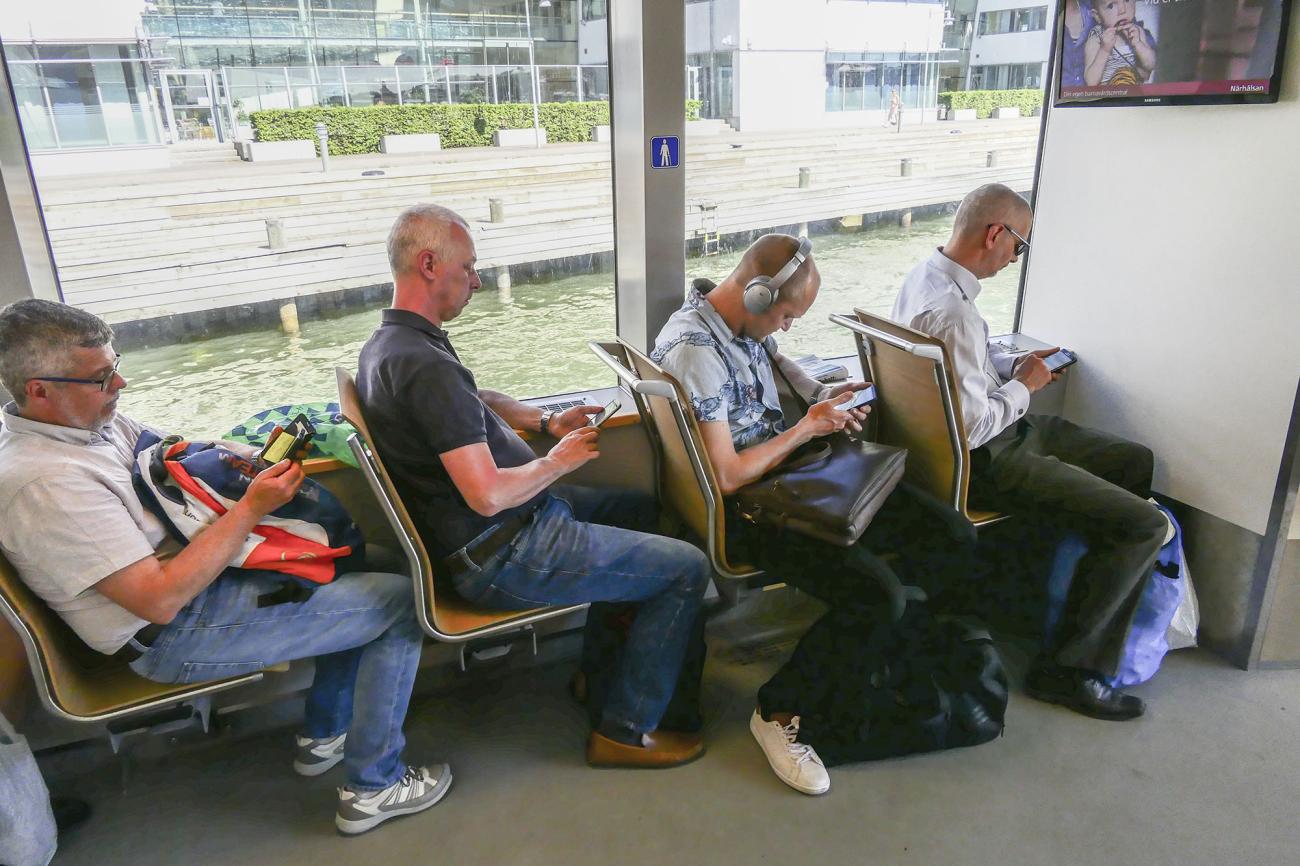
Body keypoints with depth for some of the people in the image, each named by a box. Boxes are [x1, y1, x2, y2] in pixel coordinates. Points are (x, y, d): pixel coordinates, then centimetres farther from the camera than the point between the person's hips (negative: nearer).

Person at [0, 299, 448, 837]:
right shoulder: (43, 484, -27)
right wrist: (252, 507, -25)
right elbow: (161, 599, -28)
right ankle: (373, 787, 3)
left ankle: (323, 734, 23)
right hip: (175, 636, -10)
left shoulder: (89, 420, 1)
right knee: (400, 602, -10)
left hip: (190, 569, 10)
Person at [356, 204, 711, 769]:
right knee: (688, 569, -6)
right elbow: (489, 495, -30)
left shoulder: (386, 345, 7)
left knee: (639, 510, 26)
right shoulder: (426, 366, -27)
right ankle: (625, 731, 8)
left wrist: (546, 422, 11)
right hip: (504, 557, -11)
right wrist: (559, 462, -12)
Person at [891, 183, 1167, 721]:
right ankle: (1068, 669, 1)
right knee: (1144, 525, -13)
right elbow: (972, 428, -29)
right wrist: (1024, 385, -12)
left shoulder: (925, 275, 4)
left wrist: (1013, 364, 8)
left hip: (1004, 433, 11)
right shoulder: (953, 313, -29)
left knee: (1136, 462, 19)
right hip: (986, 461, -11)